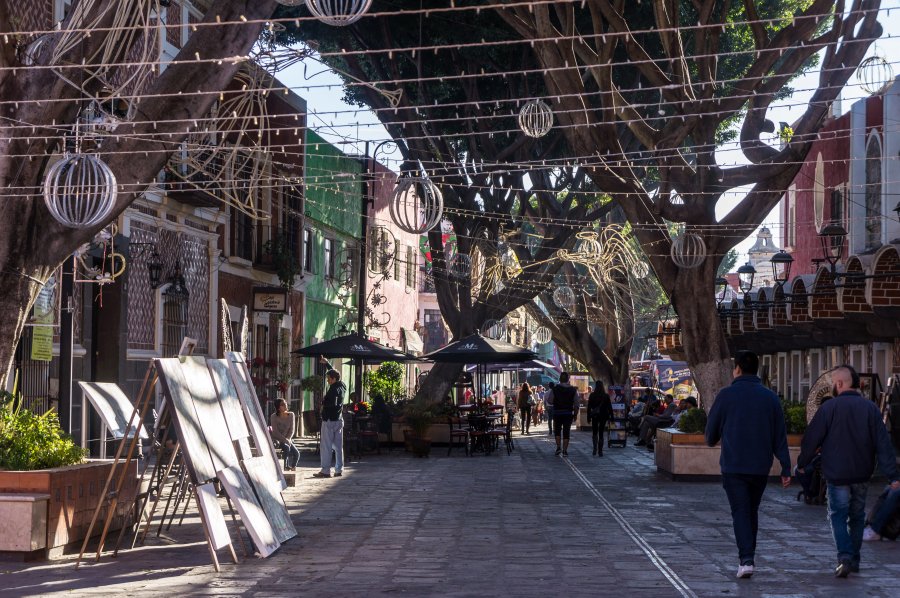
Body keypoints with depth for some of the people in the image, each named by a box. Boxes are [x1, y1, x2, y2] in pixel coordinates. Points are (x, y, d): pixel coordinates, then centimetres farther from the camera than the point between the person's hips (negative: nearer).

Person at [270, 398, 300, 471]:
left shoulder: (291, 415, 1)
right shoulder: (274, 417, -12)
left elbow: (292, 429, 2)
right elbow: (275, 432, -14)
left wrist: (288, 439, -14)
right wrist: (285, 440, -21)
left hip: (287, 440, 4)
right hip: (276, 440, -4)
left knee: (296, 453, -17)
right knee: (287, 448, -32)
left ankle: (293, 467, 1)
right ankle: (286, 468, -23)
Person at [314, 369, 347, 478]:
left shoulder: (333, 389, -15)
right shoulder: (341, 387, 11)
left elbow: (332, 403, -26)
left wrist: (323, 401, -8)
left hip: (329, 420, -8)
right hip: (339, 419, 9)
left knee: (326, 446, -5)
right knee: (338, 446, 9)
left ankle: (325, 471, -5)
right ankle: (339, 470, 10)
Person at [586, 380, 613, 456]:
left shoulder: (592, 395, -5)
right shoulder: (606, 396, -3)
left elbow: (589, 407, -3)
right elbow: (609, 407, 0)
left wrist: (588, 418, 2)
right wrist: (611, 417, 6)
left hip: (594, 416, 0)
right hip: (603, 416, 1)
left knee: (594, 432, 15)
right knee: (601, 433, 6)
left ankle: (595, 448, -3)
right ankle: (600, 451, 2)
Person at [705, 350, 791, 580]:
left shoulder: (726, 395, -6)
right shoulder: (770, 397, 3)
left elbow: (711, 430, 1)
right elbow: (780, 436, 2)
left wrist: (712, 441, 24)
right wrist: (786, 468, 4)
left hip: (733, 466, -3)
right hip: (761, 467, 3)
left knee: (740, 512, -1)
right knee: (752, 511, 17)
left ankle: (746, 560, -15)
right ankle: (748, 557, 24)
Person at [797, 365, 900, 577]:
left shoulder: (829, 407, -11)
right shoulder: (870, 408, 0)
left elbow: (811, 439, -6)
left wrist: (801, 463, 9)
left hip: (836, 474, -4)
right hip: (862, 474, 4)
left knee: (838, 516, 2)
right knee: (857, 516, 16)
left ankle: (845, 558, -16)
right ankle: (854, 560, 22)